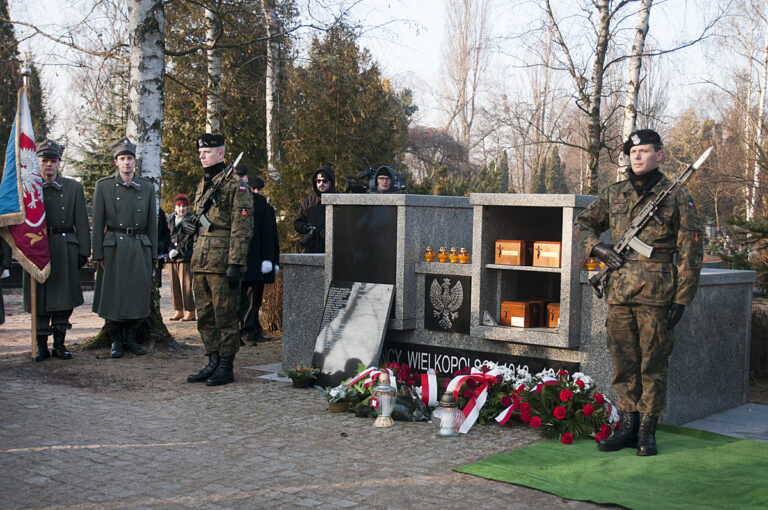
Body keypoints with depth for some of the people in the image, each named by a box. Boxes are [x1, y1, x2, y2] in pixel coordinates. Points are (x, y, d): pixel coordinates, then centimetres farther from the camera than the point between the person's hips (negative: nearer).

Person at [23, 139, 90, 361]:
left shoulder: (73, 187, 7)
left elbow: (81, 223, 6)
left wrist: (83, 251, 0)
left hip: (65, 250, 0)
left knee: (64, 298, 2)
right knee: (39, 297, 3)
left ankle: (59, 343, 14)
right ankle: (41, 345, 11)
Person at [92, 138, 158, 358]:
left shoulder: (147, 187, 9)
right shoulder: (103, 185, 3)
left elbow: (152, 223, 11)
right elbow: (98, 222, 0)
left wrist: (152, 254, 6)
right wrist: (98, 254, -5)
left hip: (140, 248, 2)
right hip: (114, 247, -2)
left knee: (137, 294, 4)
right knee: (112, 295, 1)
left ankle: (131, 338, 17)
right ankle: (116, 340, 12)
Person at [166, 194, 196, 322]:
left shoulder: (191, 219, 0)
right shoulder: (169, 219, 16)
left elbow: (189, 238, -7)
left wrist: (177, 249, -13)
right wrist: (169, 249, 0)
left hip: (185, 257, -5)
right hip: (171, 258, 5)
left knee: (185, 285, -9)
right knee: (174, 285, 6)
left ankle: (190, 312, -5)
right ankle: (179, 311, 13)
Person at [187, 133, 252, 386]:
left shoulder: (235, 186, -8)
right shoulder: (202, 186, 17)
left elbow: (242, 230, -13)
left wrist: (235, 264, -19)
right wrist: (195, 257, 20)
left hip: (222, 264, -8)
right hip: (201, 264, 8)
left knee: (225, 317, -2)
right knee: (205, 317, 12)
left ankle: (226, 367, 5)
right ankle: (213, 363, 20)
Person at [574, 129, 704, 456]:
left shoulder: (677, 197, 1)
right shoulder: (614, 195, 11)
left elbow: (690, 252, 0)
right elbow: (583, 224, 22)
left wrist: (682, 298, -6)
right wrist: (597, 249, 1)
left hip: (656, 294, -4)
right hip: (619, 292, 4)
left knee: (653, 364, 2)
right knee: (623, 362, 8)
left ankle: (647, 430, 11)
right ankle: (627, 424, 18)